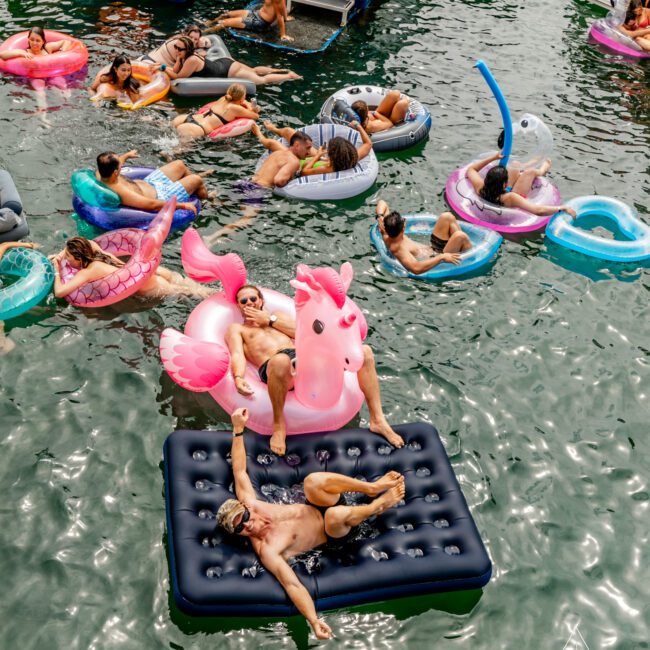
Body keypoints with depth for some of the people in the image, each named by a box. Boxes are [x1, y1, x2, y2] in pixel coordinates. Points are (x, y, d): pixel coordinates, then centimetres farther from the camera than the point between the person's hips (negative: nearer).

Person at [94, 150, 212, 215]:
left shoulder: (100, 175, -16)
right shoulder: (121, 192, -43)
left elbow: (108, 165, 10)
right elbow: (152, 204, -40)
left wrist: (126, 155, 29)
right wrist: (183, 205, -32)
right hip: (159, 197, -9)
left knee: (179, 165, 20)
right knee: (196, 180, 2)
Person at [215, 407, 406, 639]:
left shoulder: (250, 503, -11)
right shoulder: (267, 551, -26)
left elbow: (239, 469, -3)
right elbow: (292, 585, -34)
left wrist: (238, 428, -8)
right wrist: (314, 621, -46)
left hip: (317, 507, 5)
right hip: (334, 533, -5)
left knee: (312, 481, -30)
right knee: (335, 514, -44)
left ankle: (373, 487, -11)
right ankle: (379, 503, -10)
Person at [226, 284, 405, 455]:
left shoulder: (277, 316, 35)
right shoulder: (236, 328, 23)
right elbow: (237, 355, 2)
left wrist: (270, 320, 12)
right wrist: (238, 378, -20)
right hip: (275, 365, -5)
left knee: (364, 352, -9)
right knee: (281, 360, -47)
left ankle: (377, 420, -9)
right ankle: (279, 424, -25)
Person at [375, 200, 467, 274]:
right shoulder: (398, 249, -34)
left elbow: (382, 203, 4)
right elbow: (416, 268, -52)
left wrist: (380, 217, -20)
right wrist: (442, 257, -44)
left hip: (431, 250, 10)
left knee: (447, 217, 7)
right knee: (460, 236, -25)